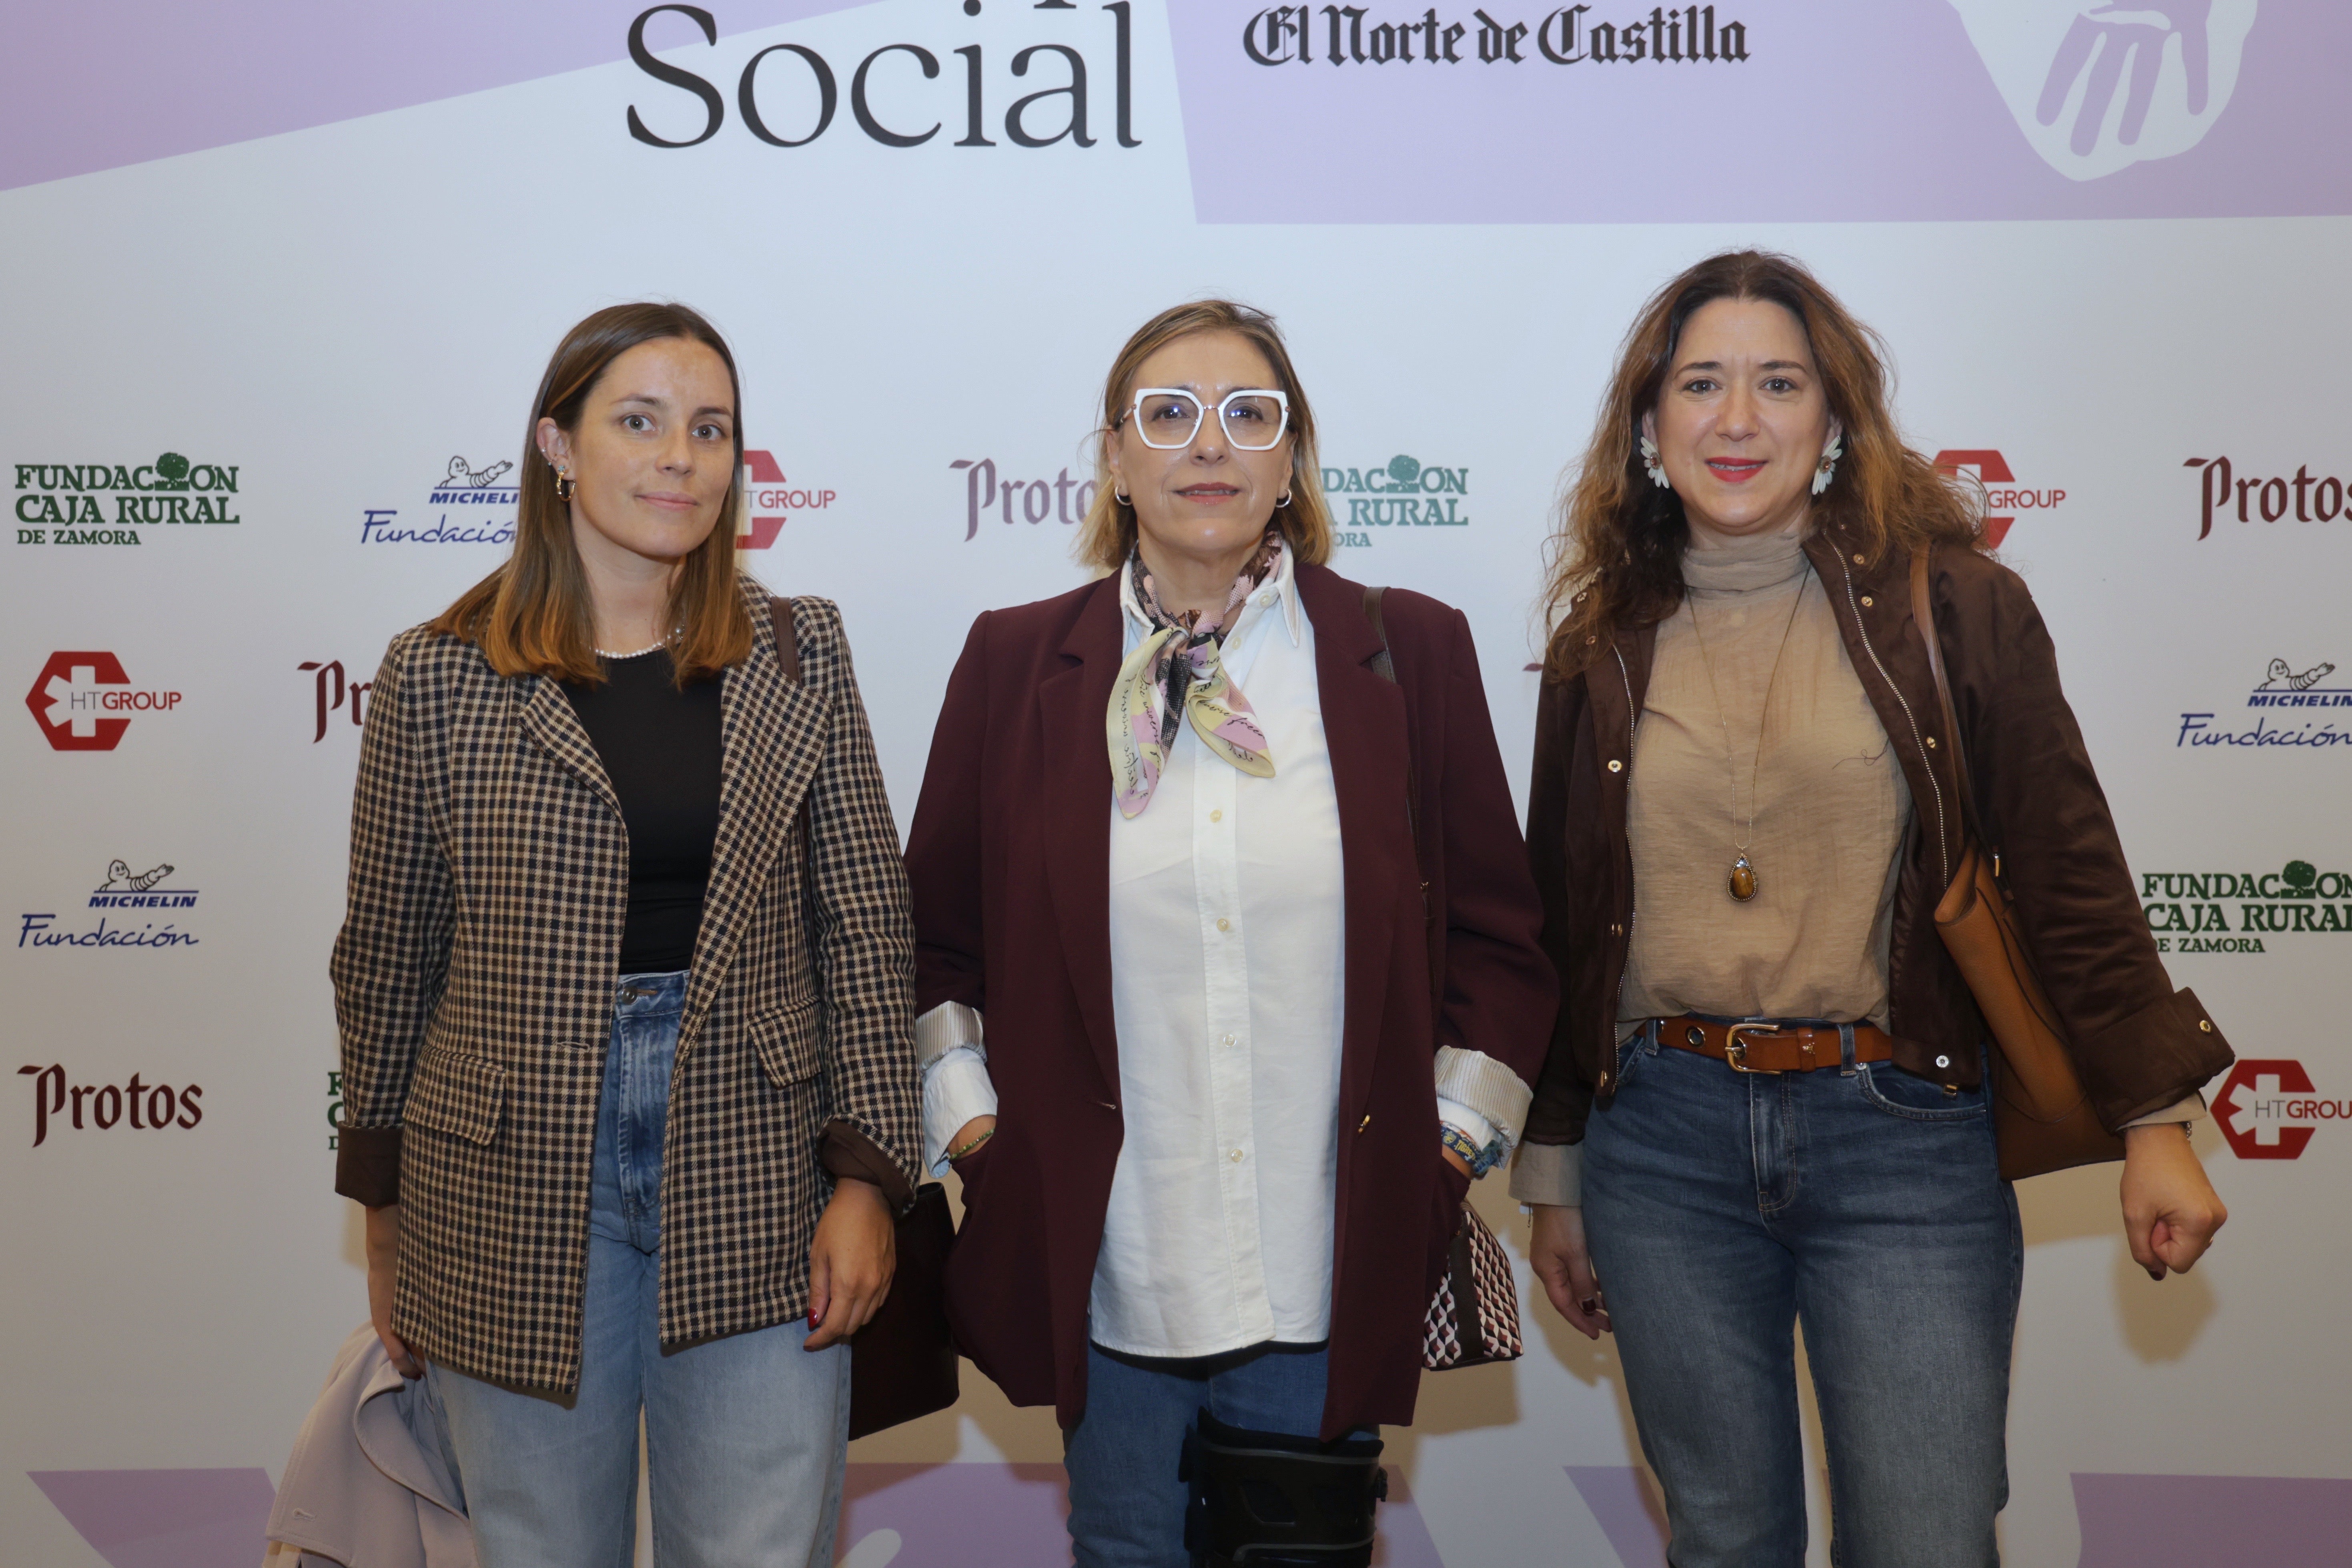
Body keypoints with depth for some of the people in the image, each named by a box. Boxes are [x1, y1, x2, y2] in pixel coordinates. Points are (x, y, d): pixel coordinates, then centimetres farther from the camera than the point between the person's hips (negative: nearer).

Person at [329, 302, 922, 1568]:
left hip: (752, 1179, 1)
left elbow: (865, 923, 2)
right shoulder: (439, 676, 0)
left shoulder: (798, 653, 4)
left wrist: (867, 1176, -3)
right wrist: (385, 1207, 11)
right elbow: (386, 954, 6)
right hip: (514, 1191, 0)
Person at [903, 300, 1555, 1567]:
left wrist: (1452, 1136, 1)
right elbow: (933, 929, 11)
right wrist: (967, 1122, 3)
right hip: (1103, 1264, 1)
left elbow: (1499, 932, 7)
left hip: (1331, 1273, 0)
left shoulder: (1411, 654, 1)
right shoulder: (1013, 662, 2)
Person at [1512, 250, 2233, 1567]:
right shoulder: (1604, 646, 5)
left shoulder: (1953, 604, -1)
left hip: (1903, 1136, -2)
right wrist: (1554, 1178, 14)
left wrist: (2156, 1123, -1)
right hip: (1663, 1142, 2)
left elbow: (2069, 872, 1)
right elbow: (1563, 926, 10)